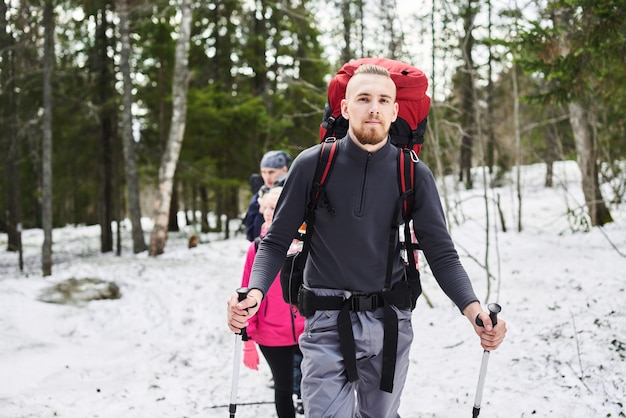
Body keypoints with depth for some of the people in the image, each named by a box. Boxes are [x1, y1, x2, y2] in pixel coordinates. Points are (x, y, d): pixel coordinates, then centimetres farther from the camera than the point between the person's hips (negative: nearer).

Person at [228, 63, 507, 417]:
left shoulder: (414, 174, -1)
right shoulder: (313, 165, -4)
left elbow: (442, 254, -2)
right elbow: (277, 242, -1)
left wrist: (474, 310, -19)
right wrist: (255, 291, -20)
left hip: (391, 325, 2)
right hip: (327, 325, -2)